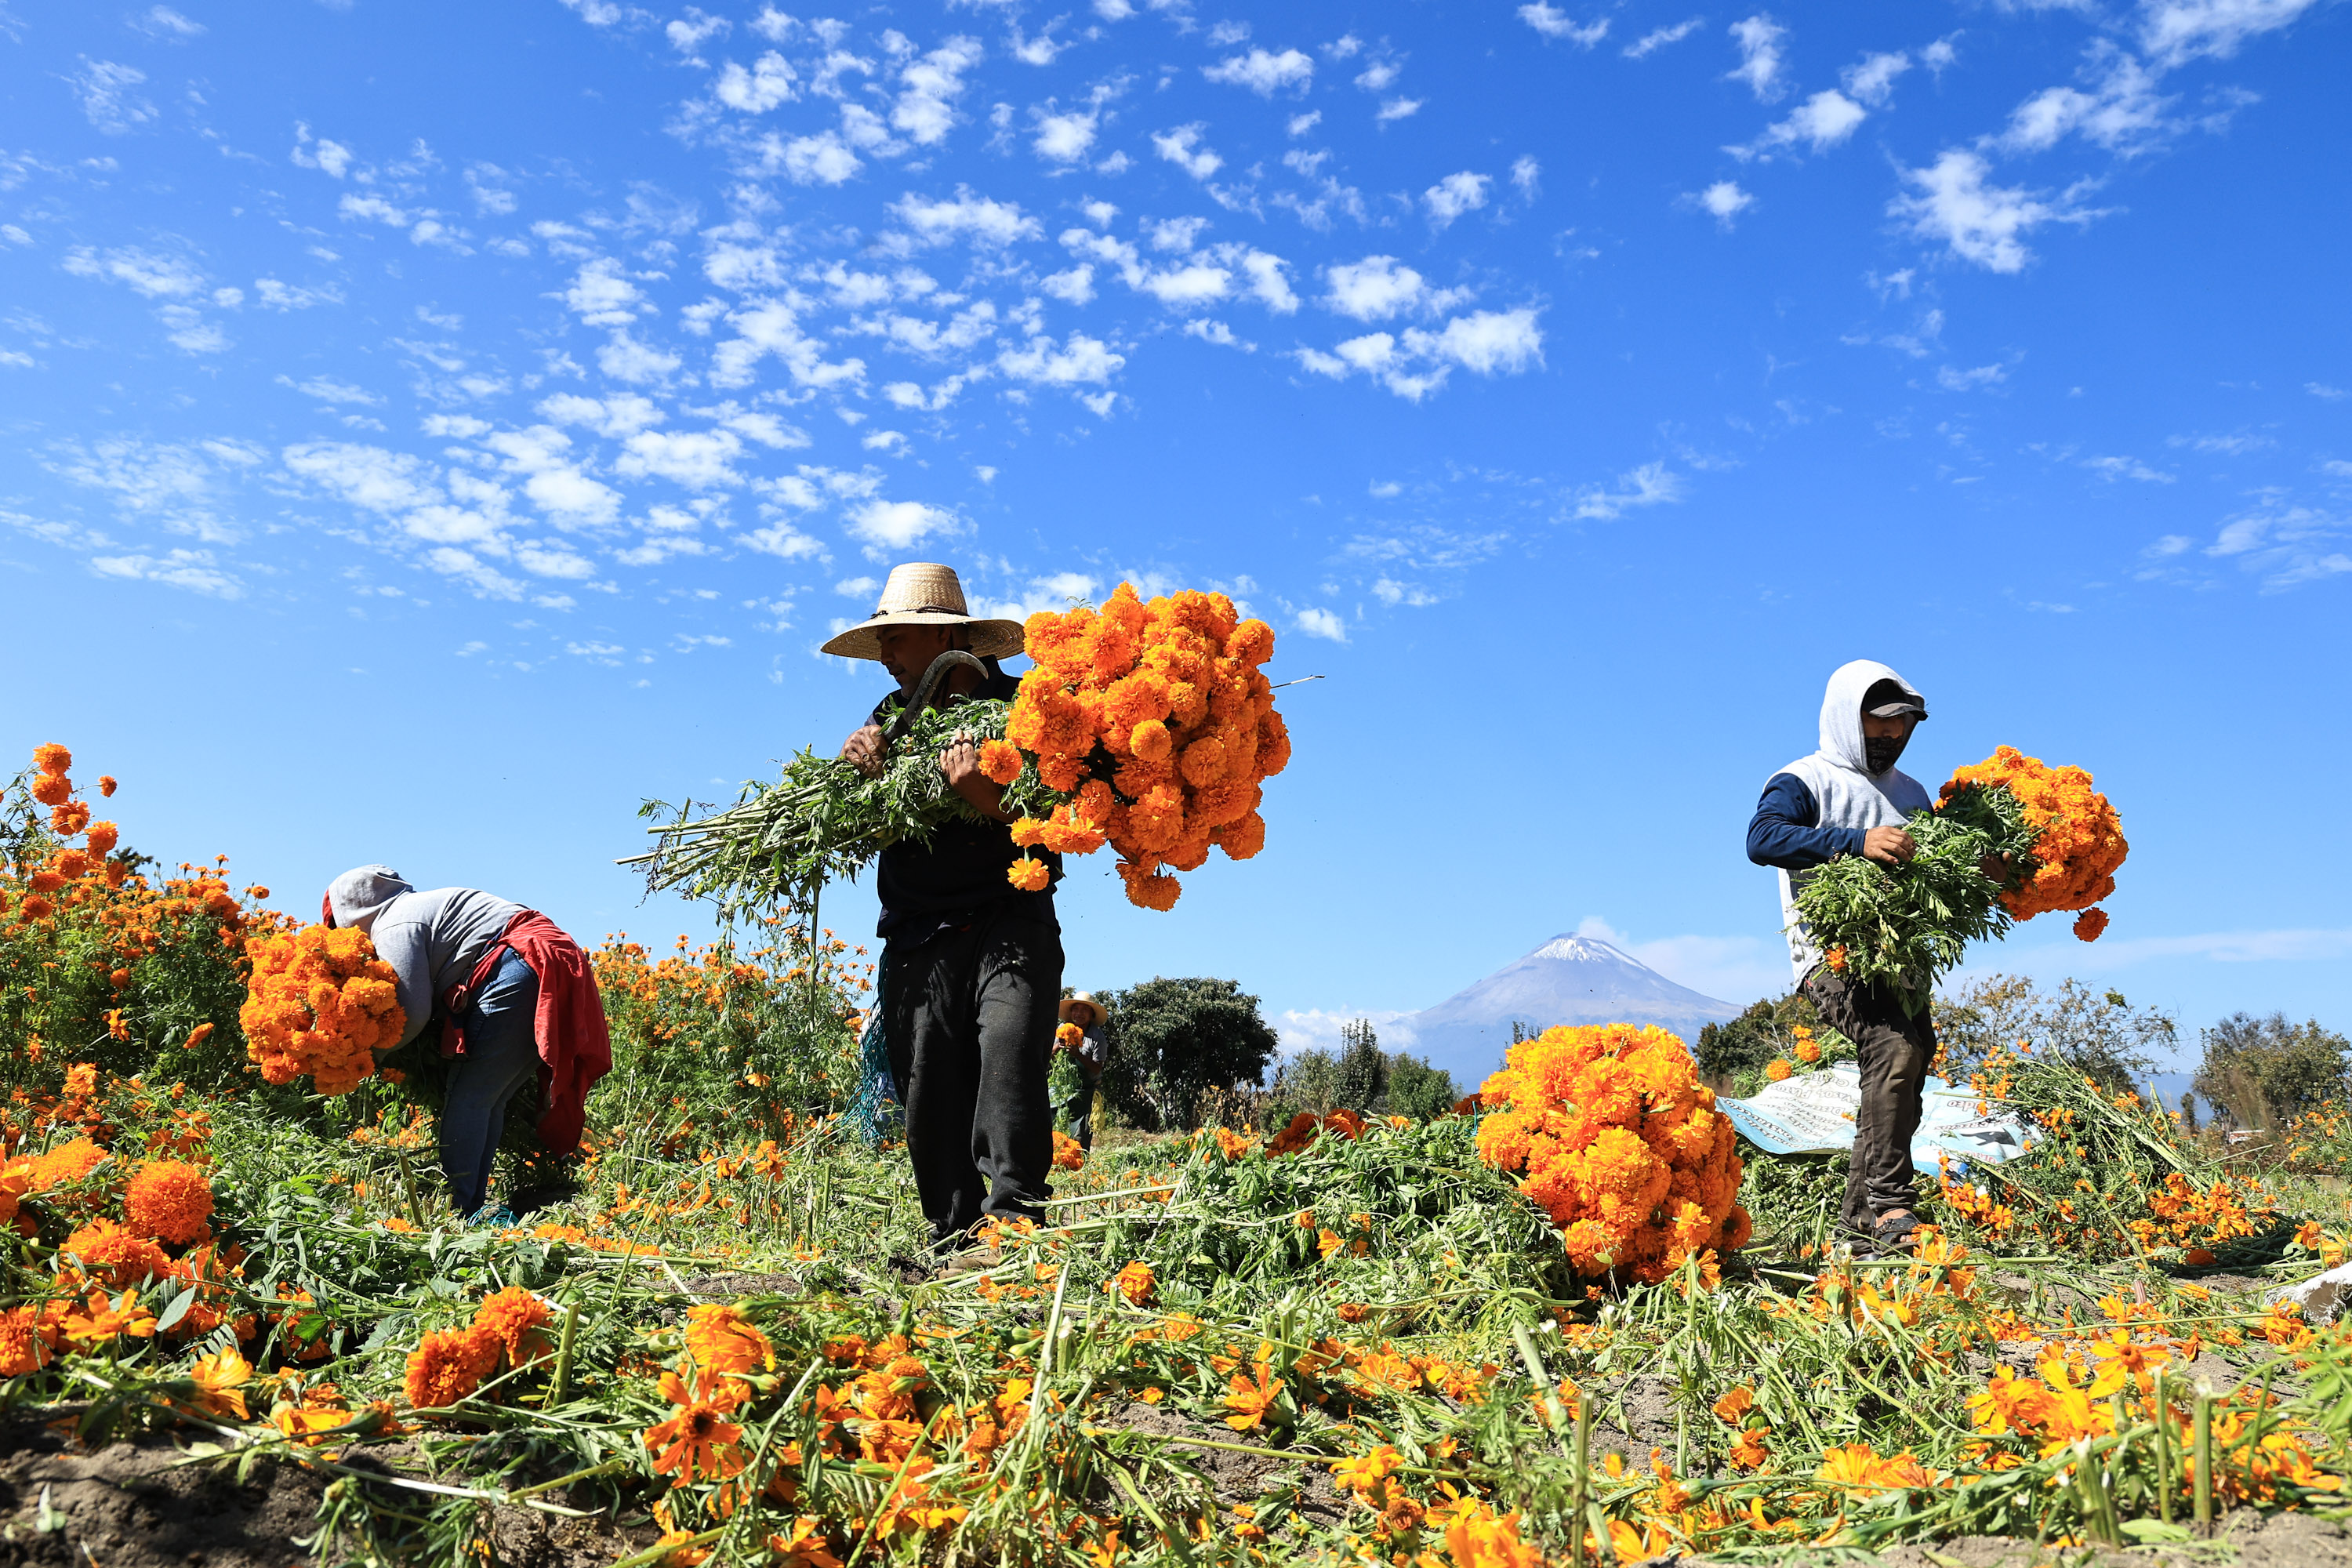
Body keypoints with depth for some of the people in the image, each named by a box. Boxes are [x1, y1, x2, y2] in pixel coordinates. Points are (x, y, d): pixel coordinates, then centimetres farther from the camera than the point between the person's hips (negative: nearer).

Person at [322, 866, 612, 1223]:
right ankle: (472, 1207, 12)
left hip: (518, 970, -10)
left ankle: (454, 1210, -8)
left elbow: (413, 1015, -8)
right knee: (489, 1101, 12)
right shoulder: (420, 905, 28)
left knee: (467, 1097, -6)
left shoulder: (394, 927, -2)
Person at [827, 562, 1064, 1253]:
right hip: (917, 939, 5)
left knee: (1009, 1047, -25)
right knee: (927, 1093, 1)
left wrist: (988, 798, -25)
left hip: (1009, 921, -4)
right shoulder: (889, 718, 18)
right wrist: (856, 770, -4)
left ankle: (1013, 1213, -24)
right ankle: (953, 1240, 9)